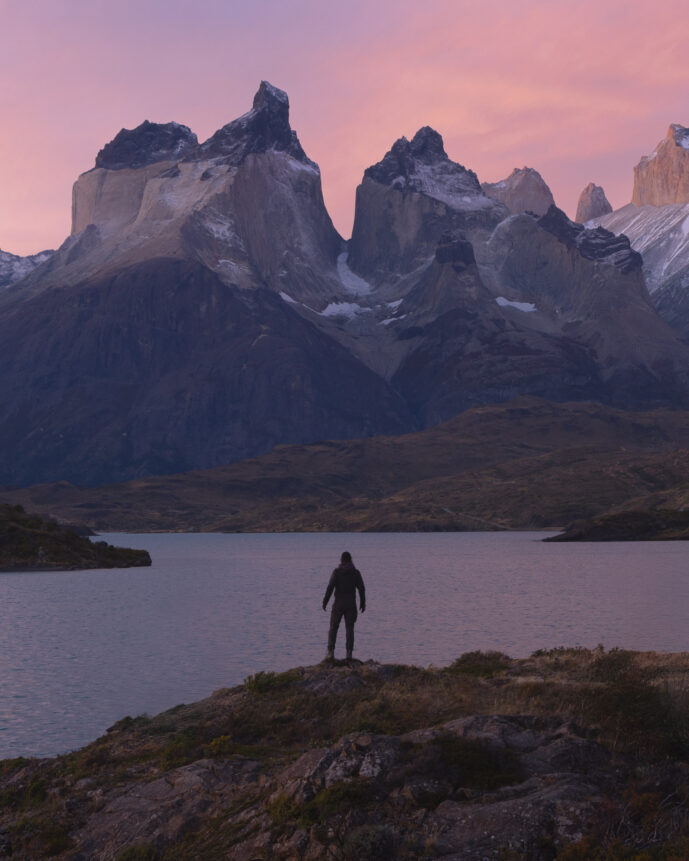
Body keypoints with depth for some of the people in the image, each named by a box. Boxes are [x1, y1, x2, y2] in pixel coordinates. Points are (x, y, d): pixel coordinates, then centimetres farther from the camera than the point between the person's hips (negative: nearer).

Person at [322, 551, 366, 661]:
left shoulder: (336, 572, -6)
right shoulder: (356, 573, 2)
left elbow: (330, 588, -12)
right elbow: (362, 589, 0)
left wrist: (325, 602, -4)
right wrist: (363, 603, 11)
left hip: (338, 603, -2)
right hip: (351, 604, 2)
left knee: (333, 628, 7)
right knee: (349, 629, 5)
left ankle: (331, 652, -2)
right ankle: (349, 653, 0)